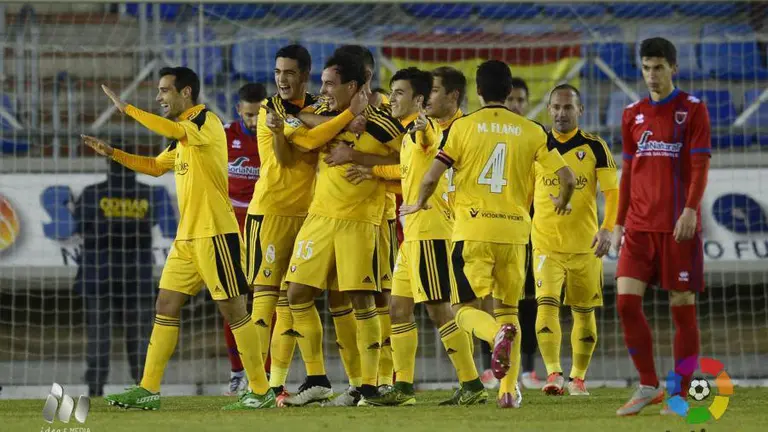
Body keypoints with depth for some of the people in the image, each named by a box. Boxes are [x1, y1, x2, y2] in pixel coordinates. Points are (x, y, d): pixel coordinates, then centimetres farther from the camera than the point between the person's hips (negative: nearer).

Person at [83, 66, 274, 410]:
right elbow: (155, 165, 31)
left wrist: (126, 108, -24)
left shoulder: (208, 123, -11)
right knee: (166, 306, 7)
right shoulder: (182, 137, 17)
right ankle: (148, 390, 9)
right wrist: (112, 153, 21)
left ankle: (261, 392, 0)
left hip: (216, 233, -9)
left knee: (233, 309, -6)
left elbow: (172, 130, -30)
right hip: (187, 237, 9)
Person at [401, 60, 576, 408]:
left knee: (466, 307, 5)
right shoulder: (531, 131, 5)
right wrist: (561, 203, 26)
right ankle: (509, 389, 5)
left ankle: (498, 335, -29)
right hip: (515, 231, 2)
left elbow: (432, 177, -6)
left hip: (473, 231, -2)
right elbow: (567, 178, 4)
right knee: (508, 309, 15)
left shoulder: (461, 127, -1)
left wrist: (419, 204, 15)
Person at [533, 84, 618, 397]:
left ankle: (577, 377, 20)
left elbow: (612, 192, -5)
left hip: (585, 245, 0)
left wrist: (607, 228, -20)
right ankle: (553, 374, -24)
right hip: (545, 243, 0)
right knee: (547, 305, -17)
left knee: (584, 312, 7)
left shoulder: (594, 147, 0)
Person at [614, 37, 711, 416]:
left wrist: (691, 209, -19)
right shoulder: (633, 114, 13)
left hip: (678, 227, -4)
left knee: (682, 306, -1)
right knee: (626, 301, -7)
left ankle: (681, 395, 5)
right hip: (639, 226, 4)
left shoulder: (692, 109, 0)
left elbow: (700, 165, -6)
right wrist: (620, 223, 13)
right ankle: (648, 387, 5)